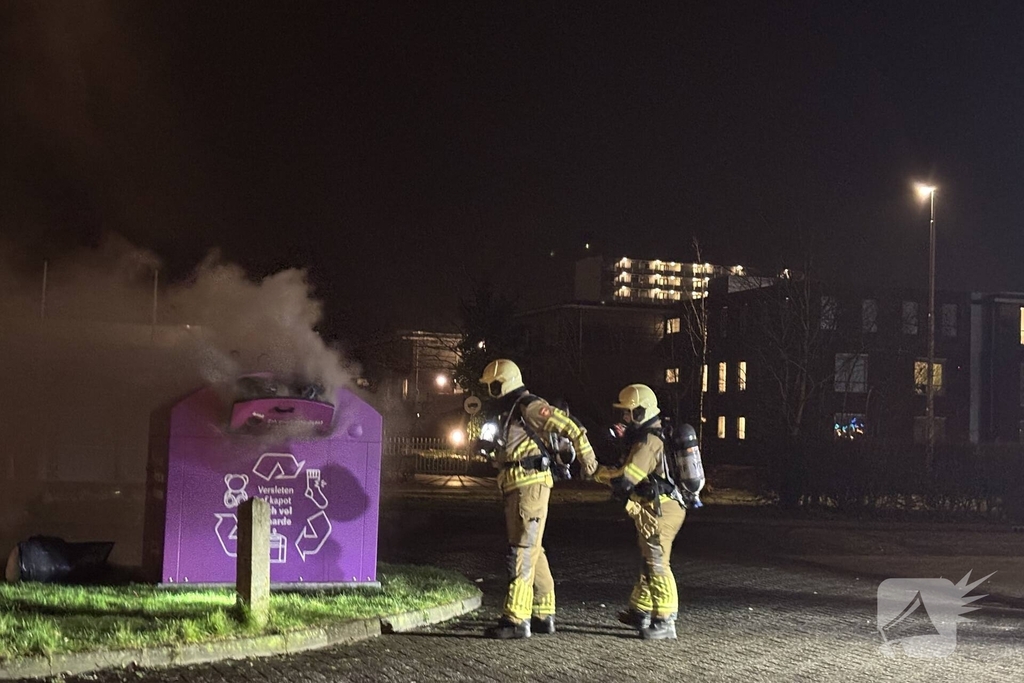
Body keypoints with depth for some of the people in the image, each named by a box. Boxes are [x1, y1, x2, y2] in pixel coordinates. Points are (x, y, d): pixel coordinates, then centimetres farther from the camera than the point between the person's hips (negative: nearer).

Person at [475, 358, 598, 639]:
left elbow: (570, 427, -13)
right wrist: (488, 446, 14)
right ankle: (543, 615, 19)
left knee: (522, 551, -11)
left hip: (530, 485, -10)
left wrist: (588, 461, -9)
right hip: (514, 488, 10)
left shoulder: (529, 407, -11)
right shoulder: (506, 413, 19)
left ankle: (515, 619, -13)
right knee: (533, 552, 13)